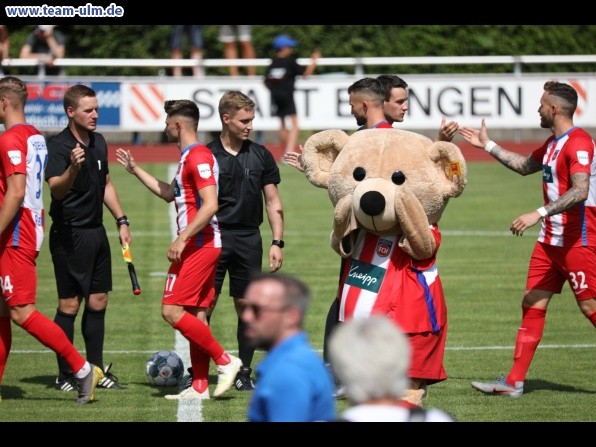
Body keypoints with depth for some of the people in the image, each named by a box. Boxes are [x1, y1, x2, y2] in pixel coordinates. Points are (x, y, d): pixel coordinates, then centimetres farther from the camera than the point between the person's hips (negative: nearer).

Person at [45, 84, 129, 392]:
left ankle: (97, 370, 16)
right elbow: (56, 189, -27)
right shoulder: (57, 146, -14)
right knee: (69, 305, -4)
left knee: (97, 303, 9)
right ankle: (65, 376, 2)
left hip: (96, 232, 7)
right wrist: (73, 168, -45)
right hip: (69, 235, -7)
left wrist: (121, 221, 18)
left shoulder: (99, 142, 10)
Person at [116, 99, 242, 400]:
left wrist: (182, 239, -24)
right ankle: (200, 386, 8)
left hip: (198, 244, -10)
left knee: (172, 310, -12)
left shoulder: (197, 157, -14)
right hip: (201, 245, 10)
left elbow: (210, 204, -23)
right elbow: (170, 194, 33)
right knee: (196, 315, 8)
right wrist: (135, 169, 36)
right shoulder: (189, 157, 19)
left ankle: (225, 361, -10)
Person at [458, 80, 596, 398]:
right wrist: (487, 145, 34)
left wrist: (539, 213, -33)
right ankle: (514, 382, 6)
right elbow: (525, 166, 33)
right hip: (550, 239, 9)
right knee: (532, 305, 5)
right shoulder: (553, 144, 14)